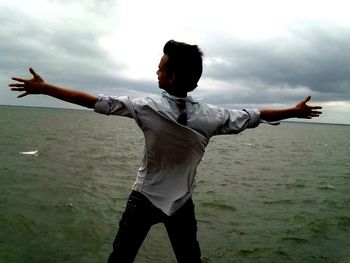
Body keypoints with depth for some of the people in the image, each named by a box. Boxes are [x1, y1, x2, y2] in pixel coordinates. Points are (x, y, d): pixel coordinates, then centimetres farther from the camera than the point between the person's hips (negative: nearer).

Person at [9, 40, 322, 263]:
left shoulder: (148, 108, -19)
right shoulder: (211, 117, -14)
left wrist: (44, 88, -4)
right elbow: (255, 116, -3)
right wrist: (296, 111, 13)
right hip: (182, 203, 2)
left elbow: (96, 101, -14)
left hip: (144, 199, -2)